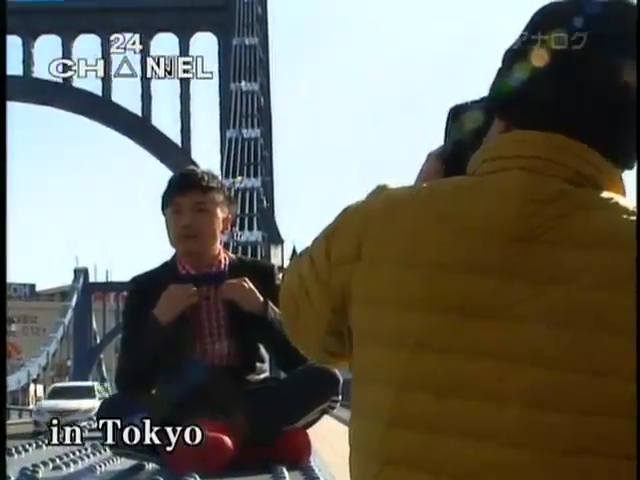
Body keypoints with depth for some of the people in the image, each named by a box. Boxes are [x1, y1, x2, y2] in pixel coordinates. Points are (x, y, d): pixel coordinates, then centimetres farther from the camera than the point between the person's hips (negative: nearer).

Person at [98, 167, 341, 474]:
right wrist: (159, 320, -16)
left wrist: (262, 309, -15)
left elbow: (299, 362, -1)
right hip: (178, 412, 0)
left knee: (325, 380, -25)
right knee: (113, 412, -31)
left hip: (246, 403, 0)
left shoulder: (257, 276, 5)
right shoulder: (146, 288, 4)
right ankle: (261, 439, -28)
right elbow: (129, 384, -3)